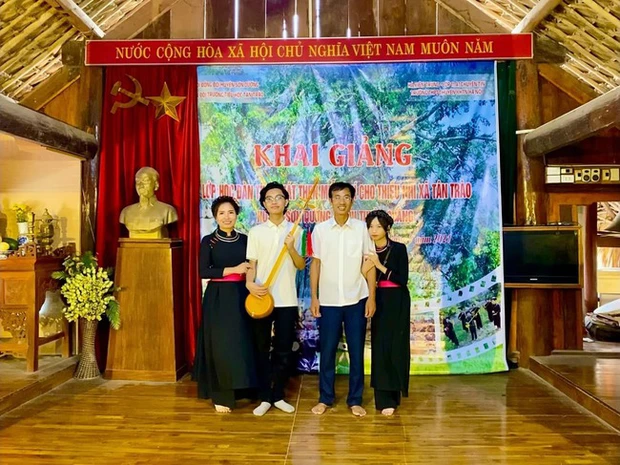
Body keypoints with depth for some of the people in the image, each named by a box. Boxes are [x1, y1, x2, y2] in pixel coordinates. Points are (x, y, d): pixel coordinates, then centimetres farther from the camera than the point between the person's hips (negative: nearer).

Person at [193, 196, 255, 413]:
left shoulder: (244, 239, 7)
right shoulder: (208, 241, -2)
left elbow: (251, 269, 12)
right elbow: (204, 272, -10)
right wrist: (233, 269, -16)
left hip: (241, 296, 3)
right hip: (217, 298, -3)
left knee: (242, 344, 6)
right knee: (220, 346, -1)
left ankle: (239, 390, 21)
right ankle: (221, 396, 11)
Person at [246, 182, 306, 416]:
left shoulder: (295, 230, 4)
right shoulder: (256, 231, 3)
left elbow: (301, 266, 3)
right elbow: (251, 264, 1)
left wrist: (291, 247, -15)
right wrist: (250, 283, -18)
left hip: (287, 300, 1)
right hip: (261, 298, 0)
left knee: (284, 351, 7)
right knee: (262, 349, 7)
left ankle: (278, 395, 23)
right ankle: (265, 397, 19)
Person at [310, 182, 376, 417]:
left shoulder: (361, 228, -1)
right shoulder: (320, 229, 0)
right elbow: (315, 264, 4)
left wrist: (372, 297, -3)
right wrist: (313, 297, 0)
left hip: (356, 300, 0)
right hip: (328, 301, 0)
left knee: (356, 351, 8)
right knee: (327, 351, 9)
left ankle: (355, 400, 23)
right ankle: (325, 398, 25)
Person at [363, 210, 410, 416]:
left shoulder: (399, 249, -7)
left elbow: (403, 279, -14)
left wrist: (380, 266, -20)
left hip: (397, 302, -3)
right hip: (378, 302, 3)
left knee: (396, 346, 0)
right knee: (380, 346, 1)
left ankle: (393, 392, 19)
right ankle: (385, 399, 6)